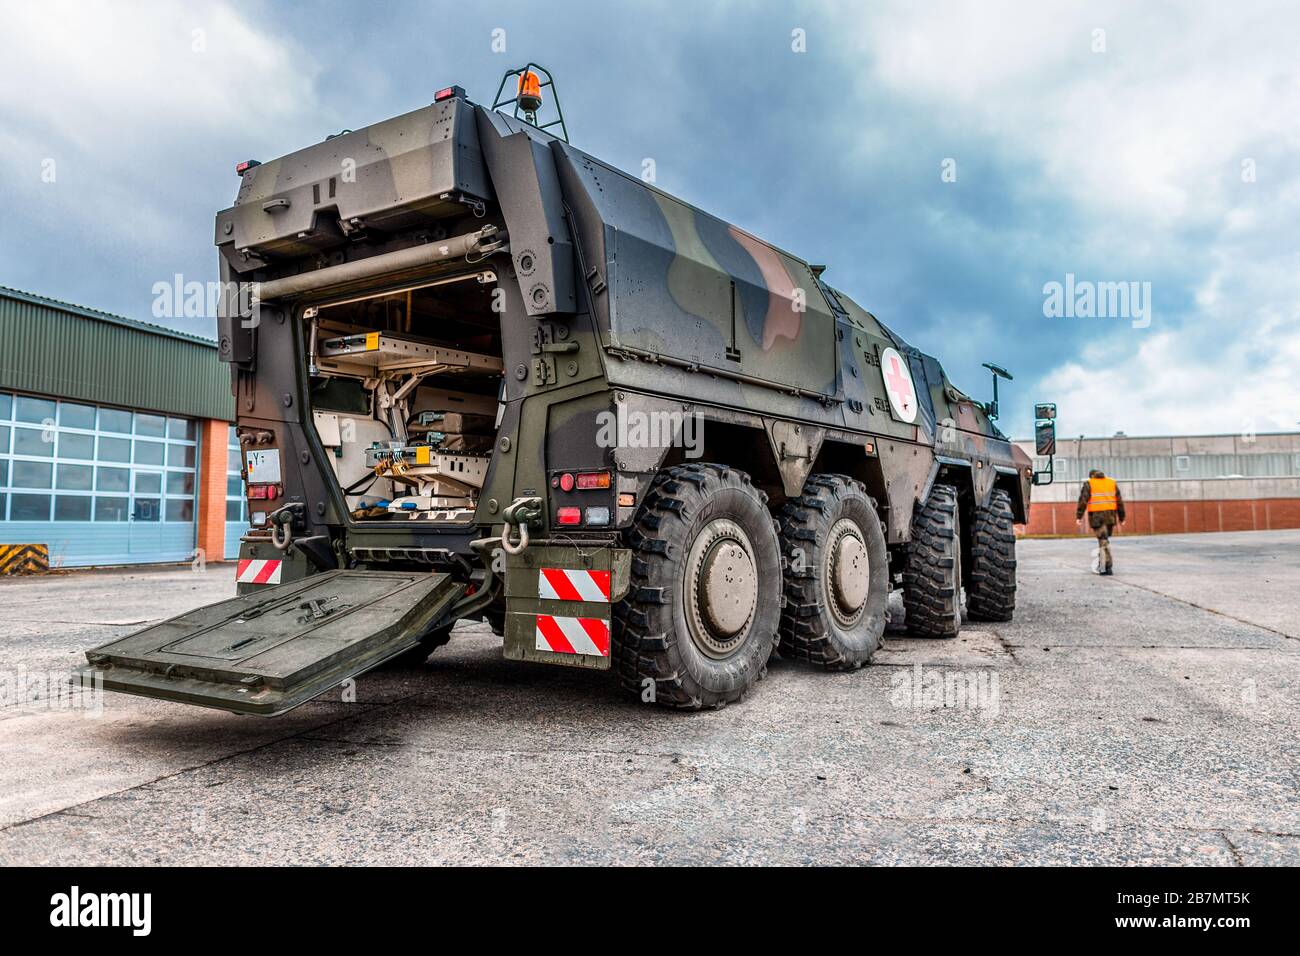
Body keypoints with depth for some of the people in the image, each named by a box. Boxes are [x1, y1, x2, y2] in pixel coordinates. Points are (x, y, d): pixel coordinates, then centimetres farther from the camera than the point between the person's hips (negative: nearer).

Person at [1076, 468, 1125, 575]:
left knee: (1103, 541, -2)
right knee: (1105, 539, 15)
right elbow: (1119, 501, 11)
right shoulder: (1112, 482, 14)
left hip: (1096, 516, -3)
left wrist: (1079, 516, -6)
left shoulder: (1088, 484, 2)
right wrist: (1121, 517, 13)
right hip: (1110, 516, 3)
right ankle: (1102, 565, 15)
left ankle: (1107, 567, -5)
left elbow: (1083, 500, -7)